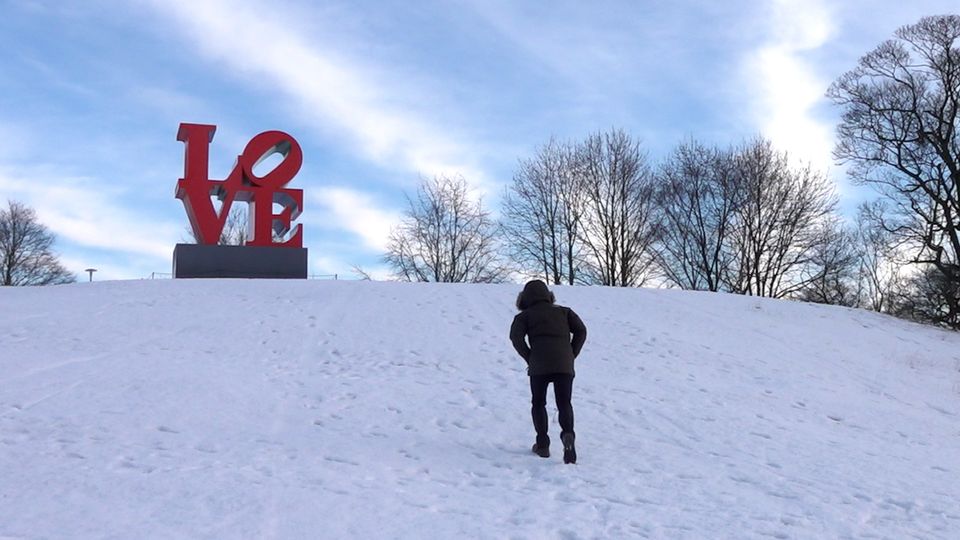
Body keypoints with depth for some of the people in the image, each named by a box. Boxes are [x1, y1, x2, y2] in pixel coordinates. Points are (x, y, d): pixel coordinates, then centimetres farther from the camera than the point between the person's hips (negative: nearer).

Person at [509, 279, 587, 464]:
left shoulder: (525, 315, 14)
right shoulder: (563, 311, 21)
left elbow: (516, 336, -3)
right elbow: (581, 331, 9)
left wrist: (528, 357, 5)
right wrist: (572, 355, 11)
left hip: (539, 365, -2)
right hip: (564, 365, 2)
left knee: (538, 403, 15)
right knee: (564, 404, 6)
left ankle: (542, 444, 8)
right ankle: (568, 434, -22)